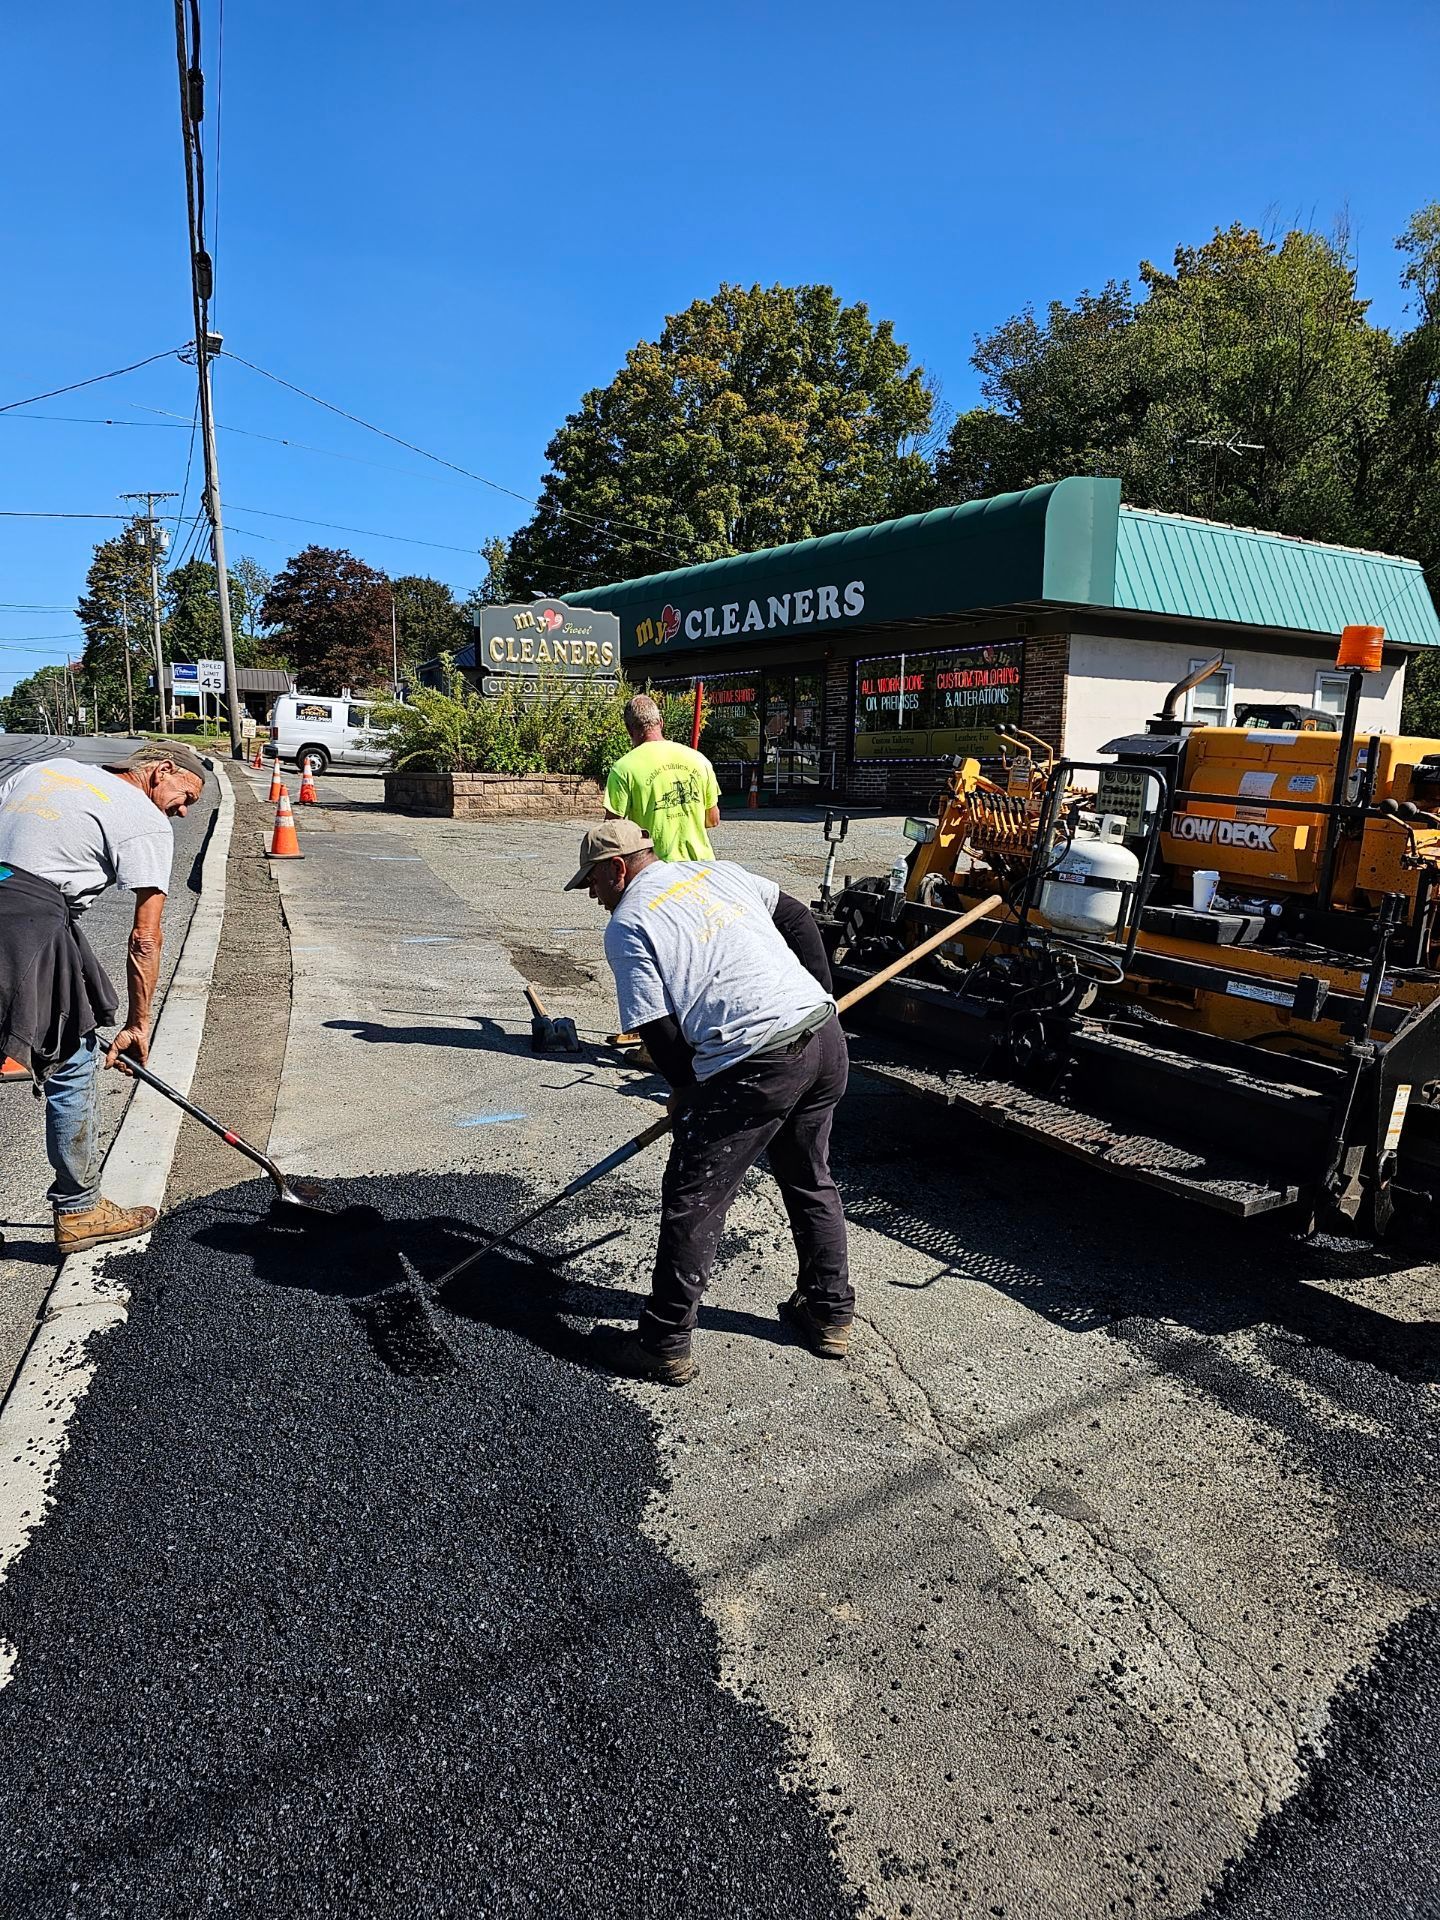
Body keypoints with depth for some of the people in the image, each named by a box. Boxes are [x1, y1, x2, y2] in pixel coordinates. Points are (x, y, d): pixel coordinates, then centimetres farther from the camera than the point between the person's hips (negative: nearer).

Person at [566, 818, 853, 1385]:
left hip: (753, 1064, -8)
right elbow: (799, 921, 19)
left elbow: (658, 1031, -5)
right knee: (811, 1181, 24)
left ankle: (666, 1344, 17)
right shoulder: (719, 871, 19)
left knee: (692, 1202, 7)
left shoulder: (627, 925, 0)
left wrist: (688, 1089, 12)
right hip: (825, 1038, 8)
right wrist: (821, 999, 24)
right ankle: (830, 1315, 37)